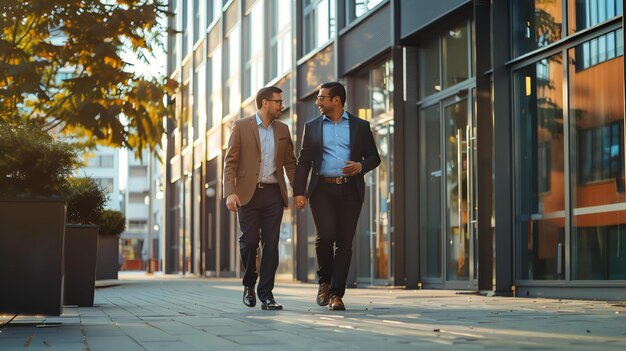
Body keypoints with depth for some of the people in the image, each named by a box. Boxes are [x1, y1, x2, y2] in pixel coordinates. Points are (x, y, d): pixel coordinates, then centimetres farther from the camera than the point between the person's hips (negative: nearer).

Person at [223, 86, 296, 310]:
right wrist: (230, 193, -14)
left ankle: (266, 294, 4)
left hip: (274, 193, 3)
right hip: (248, 193, -3)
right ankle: (249, 284, 21)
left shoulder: (282, 130, 13)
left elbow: (290, 163, 16)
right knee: (249, 241, -4)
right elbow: (230, 162, -3)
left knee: (271, 245, -1)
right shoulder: (241, 127, 0)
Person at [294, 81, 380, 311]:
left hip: (350, 190, 0)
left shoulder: (360, 126, 9)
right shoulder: (312, 127, 12)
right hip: (322, 189, 0)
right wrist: (298, 192, -1)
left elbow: (374, 158, 11)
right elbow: (303, 162, 10)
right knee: (325, 236, -16)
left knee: (344, 242, -3)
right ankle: (324, 281, 8)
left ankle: (336, 293, 0)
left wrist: (360, 166, -11)